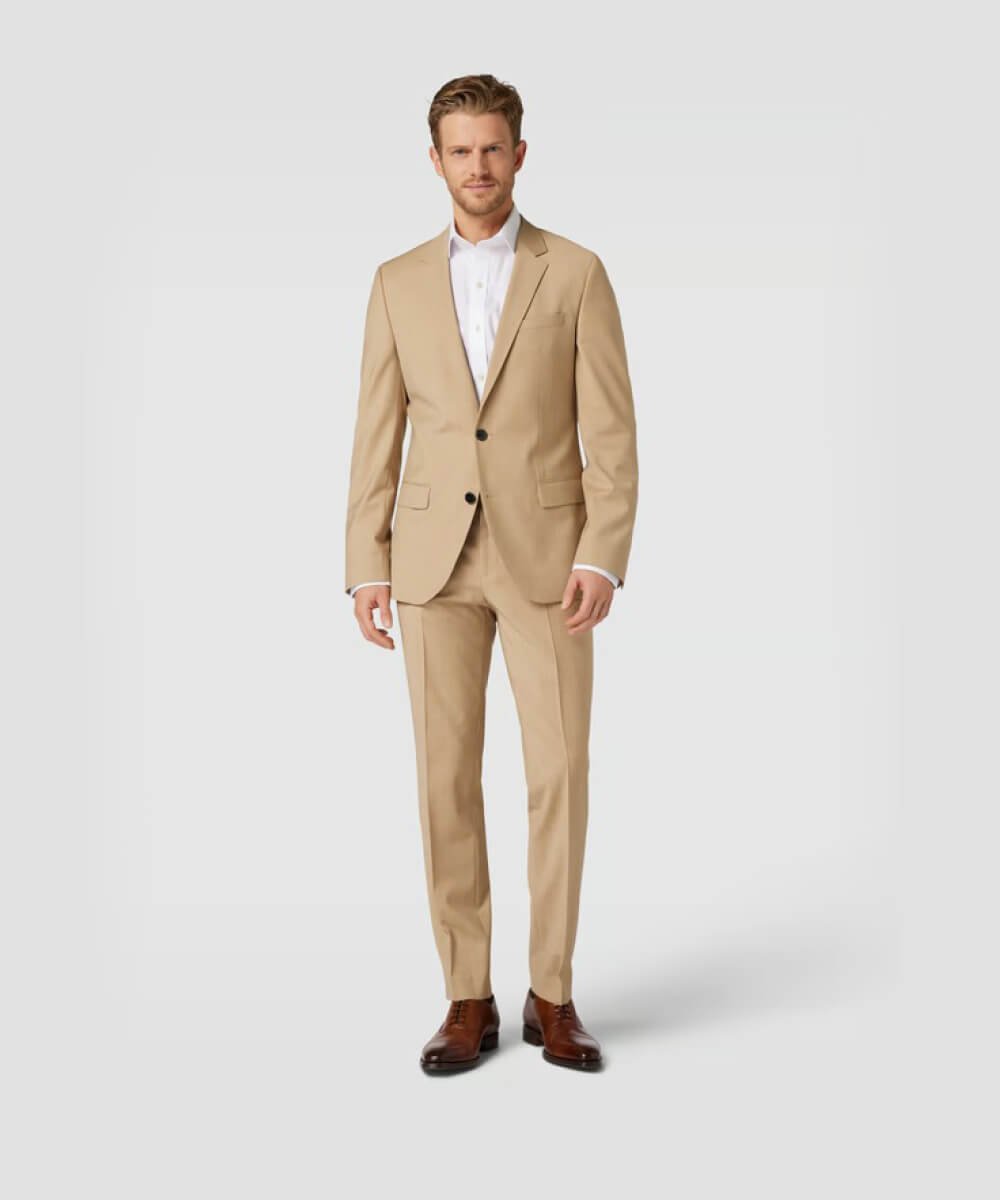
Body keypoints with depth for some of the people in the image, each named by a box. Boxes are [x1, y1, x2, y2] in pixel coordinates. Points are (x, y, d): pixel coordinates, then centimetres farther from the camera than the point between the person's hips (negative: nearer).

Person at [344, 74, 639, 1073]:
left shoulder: (577, 273, 2)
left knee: (560, 773, -4)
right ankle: (469, 999, 12)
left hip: (546, 552, -1)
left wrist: (603, 559, -14)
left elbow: (613, 432, -3)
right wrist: (366, 566, 0)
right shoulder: (399, 281, 9)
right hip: (437, 556, 2)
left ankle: (551, 994, 12)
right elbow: (377, 435, 8)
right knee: (447, 777, 0)